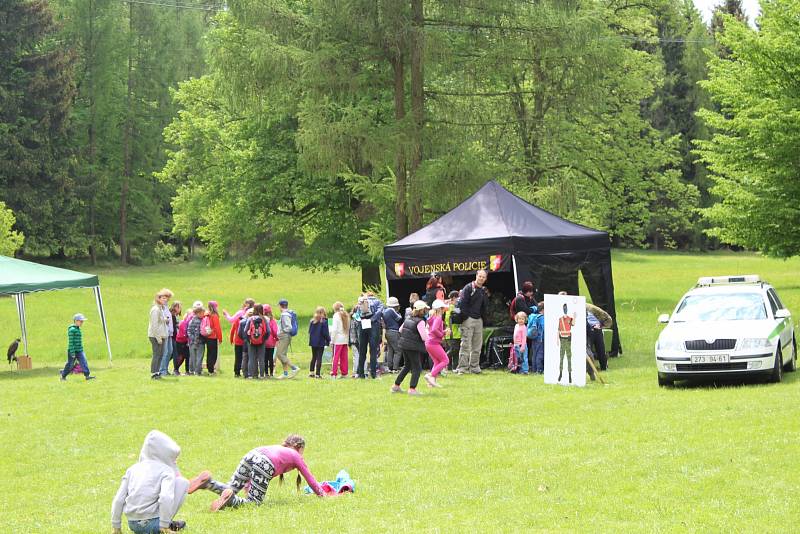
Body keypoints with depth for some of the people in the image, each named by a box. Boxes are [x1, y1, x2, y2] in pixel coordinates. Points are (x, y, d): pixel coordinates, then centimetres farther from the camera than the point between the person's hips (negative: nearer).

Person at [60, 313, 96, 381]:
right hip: (73, 351, -8)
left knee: (84, 362, -6)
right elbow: (70, 342, -18)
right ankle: (63, 376, 22)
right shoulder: (72, 330, -15)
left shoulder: (78, 329, 13)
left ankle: (87, 375, -11)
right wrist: (72, 352, -21)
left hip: (80, 351, 8)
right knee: (70, 364, 4)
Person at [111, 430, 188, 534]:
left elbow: (118, 499, 8)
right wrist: (164, 525, -15)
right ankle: (167, 524, 3)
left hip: (132, 525, 6)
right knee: (183, 482, 6)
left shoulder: (133, 468, 12)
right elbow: (166, 497, -21)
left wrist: (116, 525, 16)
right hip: (152, 524, -6)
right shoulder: (166, 471, -3)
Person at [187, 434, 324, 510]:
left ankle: (207, 481, -13)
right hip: (265, 464, -6)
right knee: (254, 502, -3)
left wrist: (248, 486, 46)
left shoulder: (277, 448, 41)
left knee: (231, 489, 12)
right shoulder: (296, 456, 28)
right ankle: (230, 499, -30)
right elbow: (310, 478, 34)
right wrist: (321, 494, 47)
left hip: (251, 455, 6)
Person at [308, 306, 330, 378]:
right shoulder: (323, 322, -12)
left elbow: (309, 331, 8)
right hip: (321, 342, -5)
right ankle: (318, 374, -3)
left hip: (313, 342, 5)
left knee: (314, 357, 16)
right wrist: (328, 340, 1)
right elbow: (325, 333, -11)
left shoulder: (311, 321, 2)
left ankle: (311, 372, 19)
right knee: (319, 358, -1)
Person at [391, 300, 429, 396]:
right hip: (414, 347, -8)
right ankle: (412, 389, -7)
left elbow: (400, 330, 20)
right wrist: (426, 330, -2)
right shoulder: (420, 322, -16)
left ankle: (396, 385, 26)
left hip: (404, 345, 8)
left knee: (407, 366, 23)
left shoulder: (408, 319, 9)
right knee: (417, 368, 1)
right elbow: (425, 337, -20)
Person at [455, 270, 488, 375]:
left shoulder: (483, 291, 17)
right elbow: (463, 303, -11)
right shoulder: (468, 288, -5)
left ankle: (474, 367, 15)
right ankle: (462, 367, -10)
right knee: (466, 345, -9)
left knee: (477, 345, 8)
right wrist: (465, 317, -16)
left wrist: (483, 318, 10)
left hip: (479, 320, 7)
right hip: (469, 319, -7)